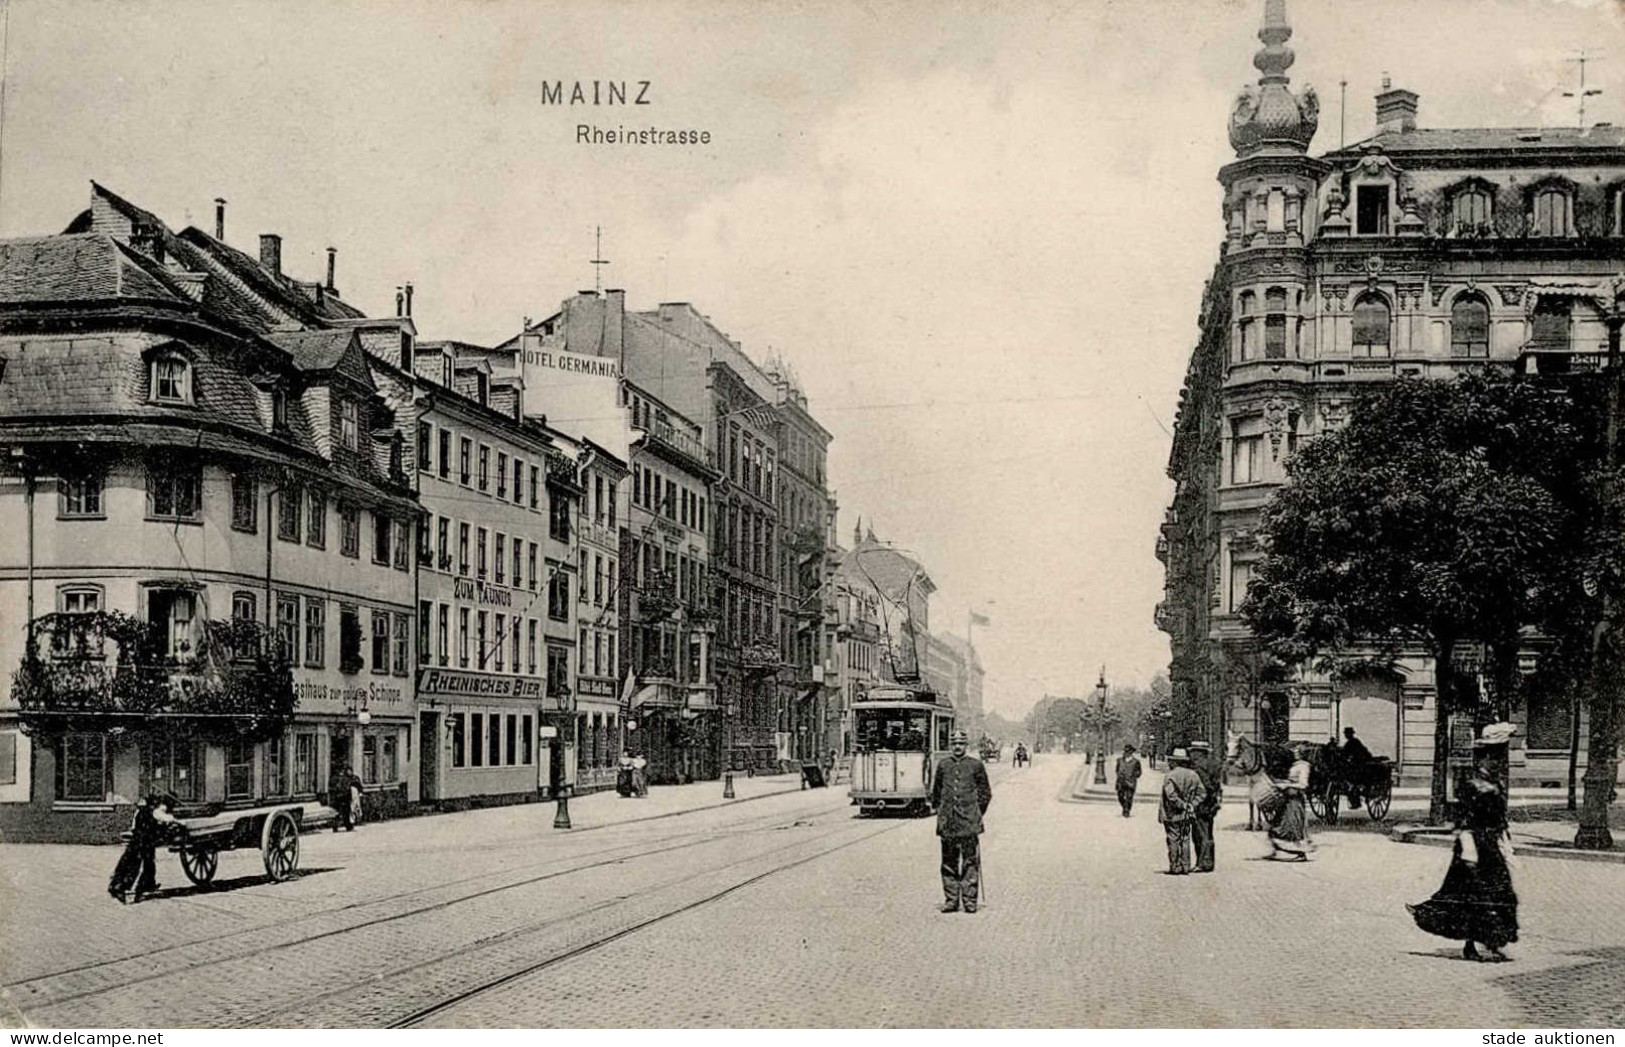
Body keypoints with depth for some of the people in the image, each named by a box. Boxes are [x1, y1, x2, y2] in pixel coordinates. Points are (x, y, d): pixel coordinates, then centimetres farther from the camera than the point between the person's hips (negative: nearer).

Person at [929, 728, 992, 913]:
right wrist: (938, 809, 13)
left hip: (969, 822, -2)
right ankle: (951, 900, 10)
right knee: (949, 862, 5)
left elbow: (985, 792, 11)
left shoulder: (976, 765, 3)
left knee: (970, 861, -3)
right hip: (947, 823, 2)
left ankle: (970, 901, 1)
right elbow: (936, 790, 20)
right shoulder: (943, 765, 9)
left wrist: (977, 813, 7)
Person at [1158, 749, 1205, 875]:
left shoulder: (1170, 776, -13)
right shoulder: (1193, 775, 6)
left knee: (1174, 841, 2)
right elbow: (1200, 794, 6)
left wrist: (1182, 805, -11)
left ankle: (1175, 868, 4)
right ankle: (1185, 867, 14)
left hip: (1172, 815, -5)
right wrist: (1191, 805, 1)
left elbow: (1171, 796, -22)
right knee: (1185, 840, 12)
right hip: (1186, 816, 5)